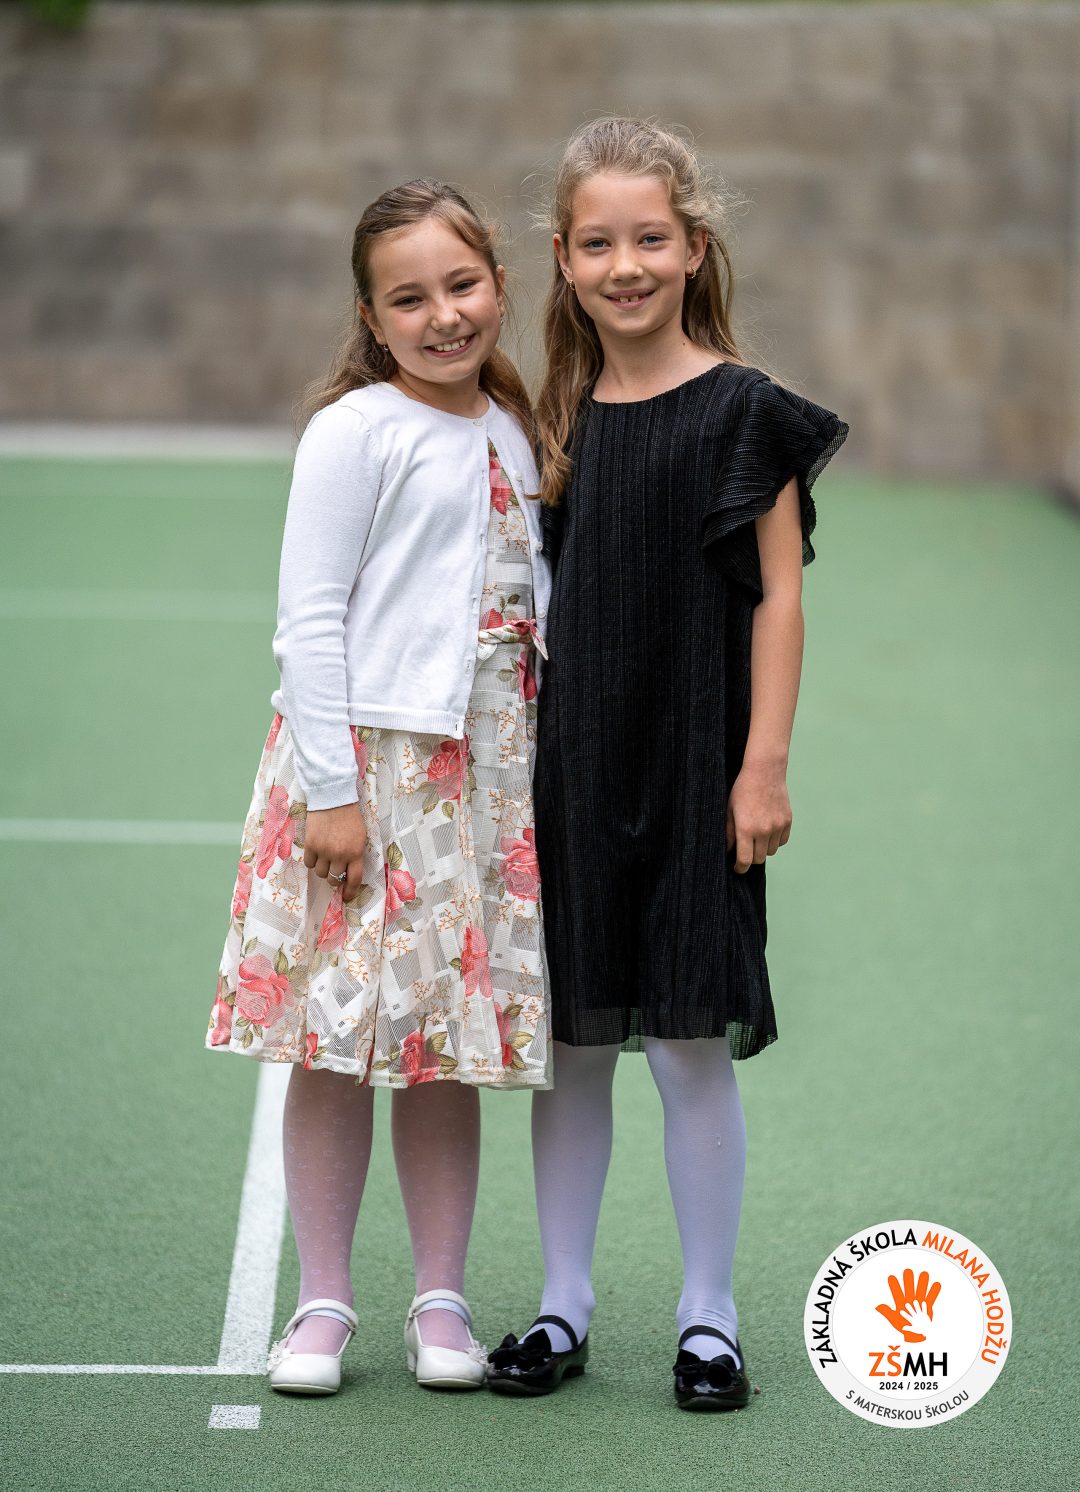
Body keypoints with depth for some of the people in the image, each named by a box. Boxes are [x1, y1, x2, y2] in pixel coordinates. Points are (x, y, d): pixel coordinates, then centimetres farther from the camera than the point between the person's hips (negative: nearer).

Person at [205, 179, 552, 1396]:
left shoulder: (510, 433, 12)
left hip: (484, 771, 5)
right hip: (364, 759, -5)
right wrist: (330, 787, -16)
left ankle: (440, 1301, 18)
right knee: (338, 1036, 1)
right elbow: (308, 617, -11)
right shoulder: (356, 430, -8)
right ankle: (322, 1302, 12)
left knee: (453, 1041, 9)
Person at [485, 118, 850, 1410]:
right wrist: (522, 757, 10)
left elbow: (779, 592, -5)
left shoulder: (744, 411, -5)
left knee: (691, 1041, 0)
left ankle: (708, 1315, 12)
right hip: (571, 766, 4)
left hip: (693, 767, -4)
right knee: (571, 1040, 8)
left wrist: (764, 763, -10)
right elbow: (542, 600, 13)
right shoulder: (558, 418, 8)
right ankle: (564, 1304, 19)